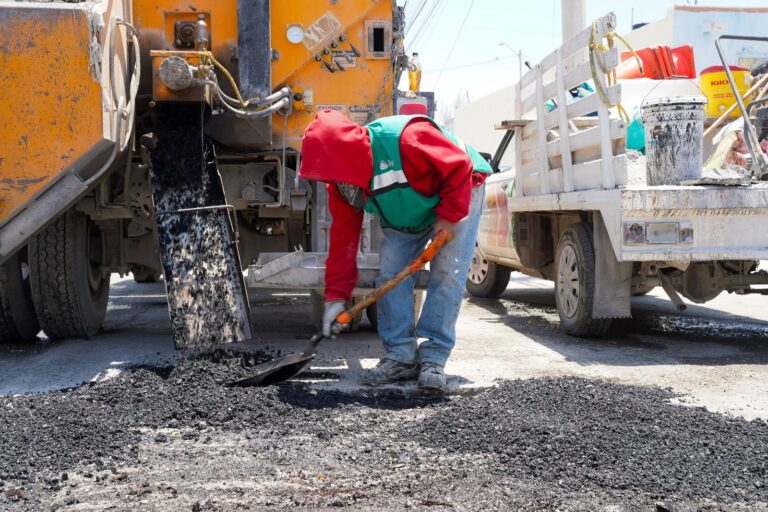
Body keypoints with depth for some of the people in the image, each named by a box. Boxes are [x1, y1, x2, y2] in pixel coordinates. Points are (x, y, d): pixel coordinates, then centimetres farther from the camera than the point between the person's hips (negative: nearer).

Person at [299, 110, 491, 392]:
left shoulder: (405, 138, -42)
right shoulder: (340, 183, -18)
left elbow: (459, 168, -31)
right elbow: (343, 235, -13)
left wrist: (449, 217, -27)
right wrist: (336, 296, -16)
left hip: (458, 193, -6)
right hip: (405, 215, 6)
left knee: (447, 273, -16)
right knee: (390, 274, -8)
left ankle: (433, 358, -13)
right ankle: (400, 356, -3)